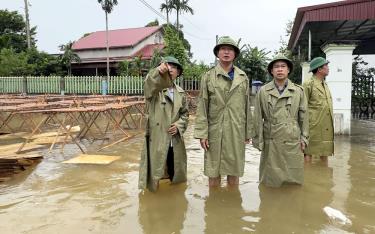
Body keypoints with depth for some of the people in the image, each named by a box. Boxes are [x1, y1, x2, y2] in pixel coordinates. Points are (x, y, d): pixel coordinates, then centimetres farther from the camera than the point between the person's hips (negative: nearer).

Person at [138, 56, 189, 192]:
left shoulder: (181, 93, 11)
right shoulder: (154, 89, -4)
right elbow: (149, 83, -29)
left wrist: (179, 126, -5)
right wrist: (159, 71, -50)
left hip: (175, 142, 5)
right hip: (156, 141, -4)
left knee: (175, 176, 16)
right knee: (154, 175, 0)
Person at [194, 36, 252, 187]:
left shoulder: (243, 78, 8)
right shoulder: (208, 77, 1)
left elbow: (247, 107, 10)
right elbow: (202, 107, -2)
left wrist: (247, 133, 10)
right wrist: (202, 133, -7)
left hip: (236, 132, 2)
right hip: (214, 131, -2)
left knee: (234, 171, 10)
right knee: (213, 171, 6)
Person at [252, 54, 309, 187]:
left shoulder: (298, 91, 4)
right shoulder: (263, 91, 0)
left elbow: (303, 116, 8)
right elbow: (258, 118, 1)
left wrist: (304, 138, 5)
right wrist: (258, 140, 1)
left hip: (293, 141, 1)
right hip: (270, 142, -1)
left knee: (293, 179, 9)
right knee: (271, 181, 7)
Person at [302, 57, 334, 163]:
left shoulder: (325, 84, 18)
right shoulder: (308, 84, -6)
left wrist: (330, 124, 19)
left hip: (326, 128, 8)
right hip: (313, 127, -7)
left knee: (324, 153, 11)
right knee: (308, 153, -2)